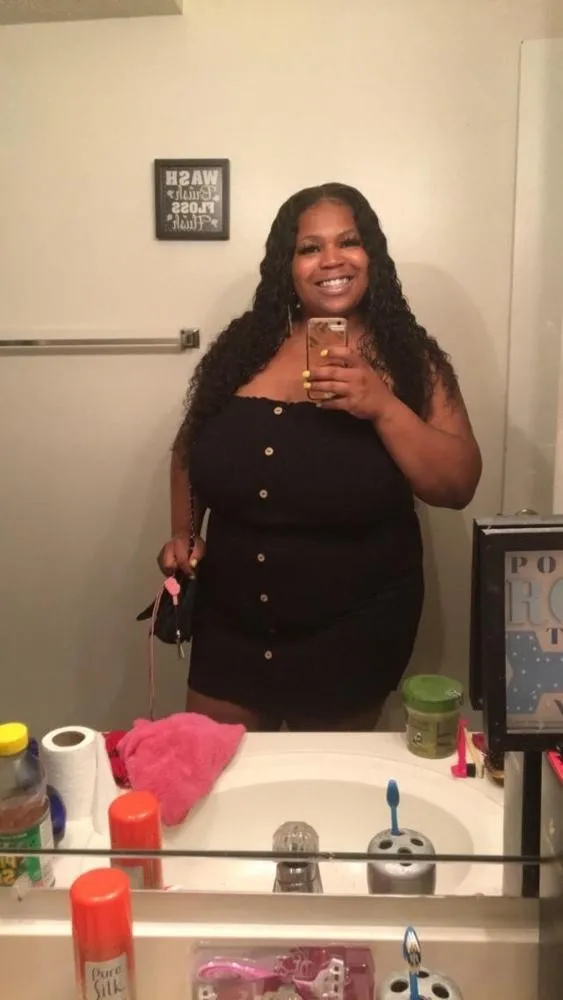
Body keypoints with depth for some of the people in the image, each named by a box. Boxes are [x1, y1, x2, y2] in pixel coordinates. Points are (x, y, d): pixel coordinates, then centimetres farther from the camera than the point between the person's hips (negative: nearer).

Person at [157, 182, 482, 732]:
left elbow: (459, 486, -12)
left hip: (351, 632, -2)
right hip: (230, 624, 2)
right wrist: (182, 534, 0)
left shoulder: (408, 356, -7)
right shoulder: (243, 345, -2)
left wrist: (382, 406, -24)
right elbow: (190, 448, 12)